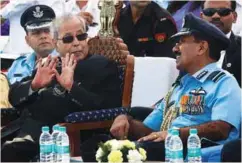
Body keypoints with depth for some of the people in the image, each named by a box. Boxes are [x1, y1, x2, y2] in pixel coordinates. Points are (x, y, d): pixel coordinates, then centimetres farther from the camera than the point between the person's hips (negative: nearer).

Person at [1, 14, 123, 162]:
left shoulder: (103, 66, 7)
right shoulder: (49, 65, 22)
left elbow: (107, 109, -9)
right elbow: (14, 96, 17)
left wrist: (71, 87, -17)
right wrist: (34, 85, -3)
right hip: (30, 131, 6)